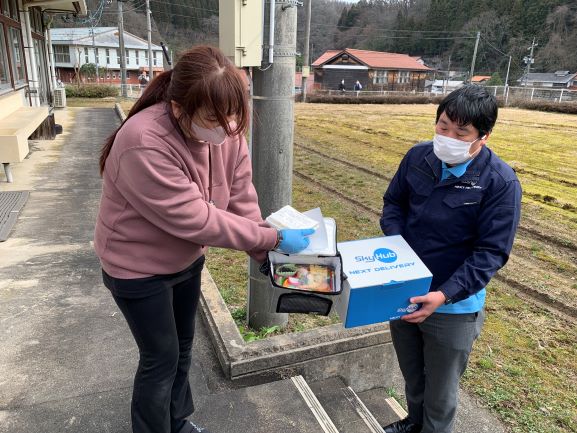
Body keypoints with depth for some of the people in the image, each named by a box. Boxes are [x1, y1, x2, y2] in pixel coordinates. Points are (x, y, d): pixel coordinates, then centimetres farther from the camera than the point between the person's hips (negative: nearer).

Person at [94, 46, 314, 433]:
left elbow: (242, 200, -10)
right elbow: (196, 219, -34)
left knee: (183, 345, 22)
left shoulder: (227, 131, -14)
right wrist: (274, 238, -29)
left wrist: (269, 257, -16)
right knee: (162, 357, 8)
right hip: (139, 269, -6)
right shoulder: (145, 144, -35)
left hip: (187, 259, 7)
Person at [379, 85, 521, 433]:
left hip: (453, 308, -4)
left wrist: (444, 295, -27)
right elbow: (393, 202, 6)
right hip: (403, 294, 5)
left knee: (441, 391, 18)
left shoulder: (500, 182, -19)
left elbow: (491, 253, -18)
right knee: (411, 375, 28)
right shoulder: (419, 157, -7)